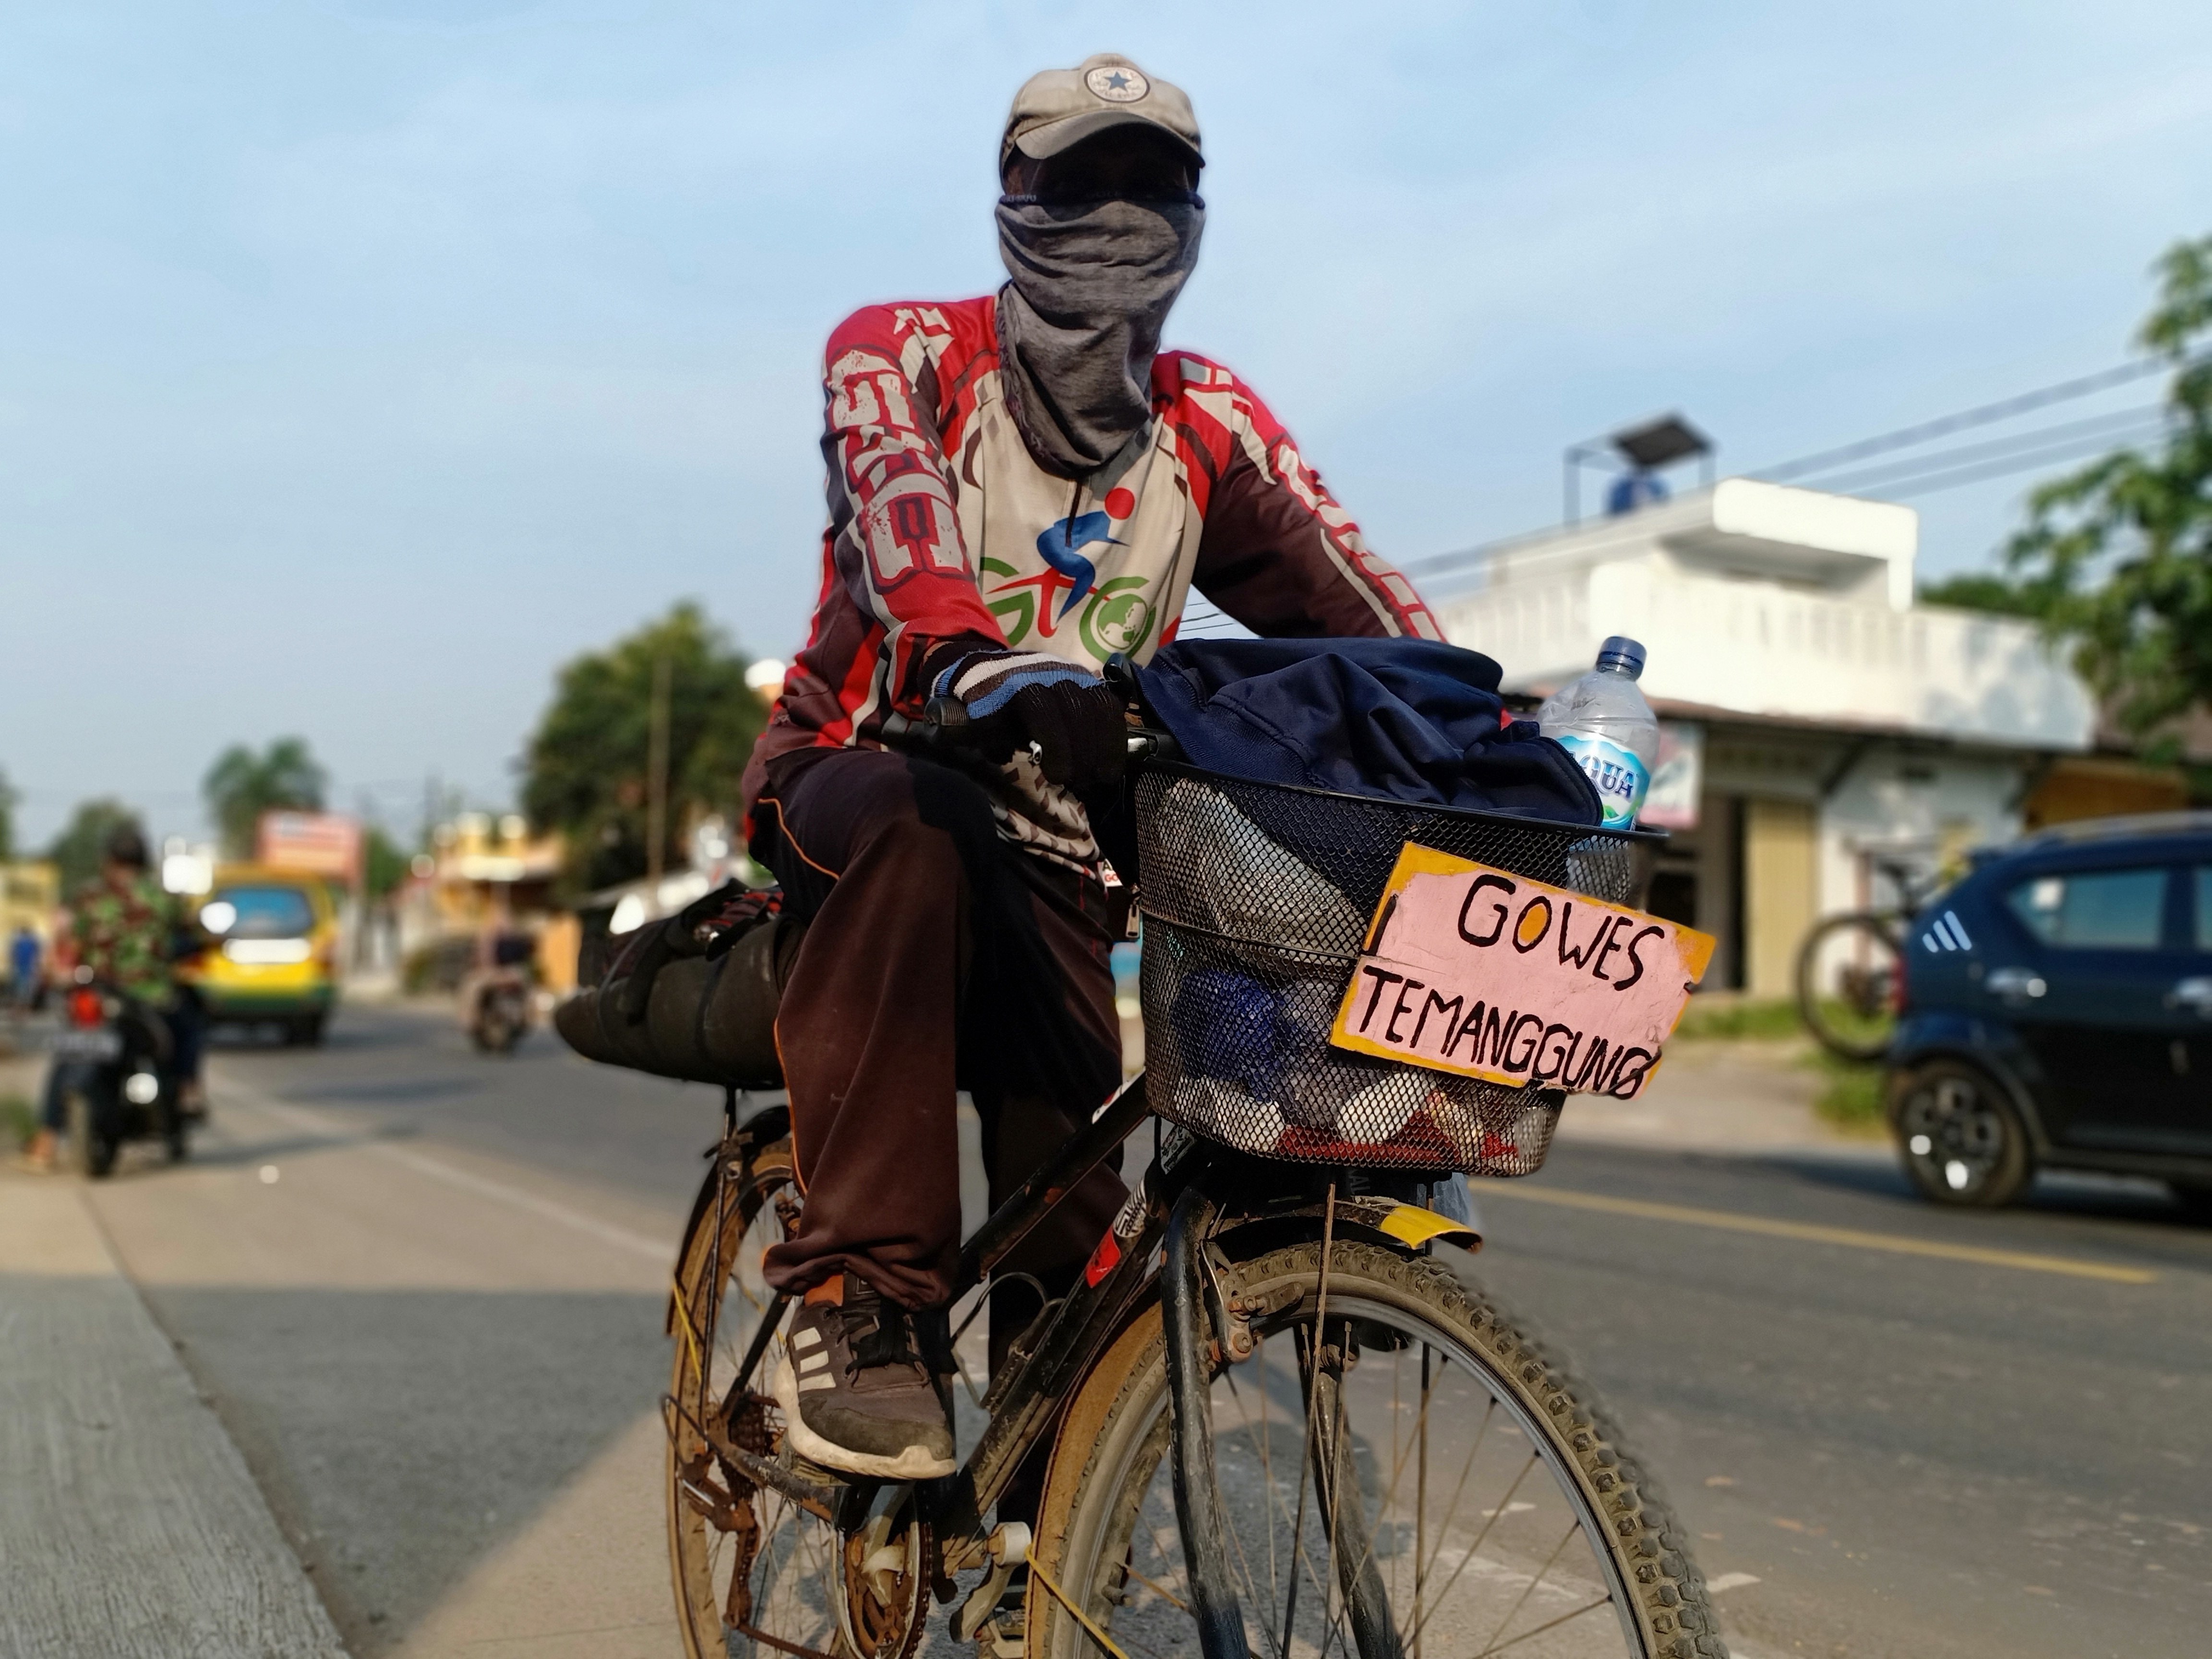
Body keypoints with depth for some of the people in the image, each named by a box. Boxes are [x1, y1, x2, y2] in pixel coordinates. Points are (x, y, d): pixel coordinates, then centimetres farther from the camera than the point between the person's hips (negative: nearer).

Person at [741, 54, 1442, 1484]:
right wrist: (987, 669, -50)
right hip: (858, 771, -3)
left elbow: (1341, 585, -6)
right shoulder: (901, 353, -5)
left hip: (1054, 833, 3)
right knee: (918, 835, -39)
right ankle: (862, 1295, -33)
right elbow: (900, 508, -28)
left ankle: (1051, 1492, 12)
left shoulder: (1208, 425, 7)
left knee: (1070, 1191, -11)